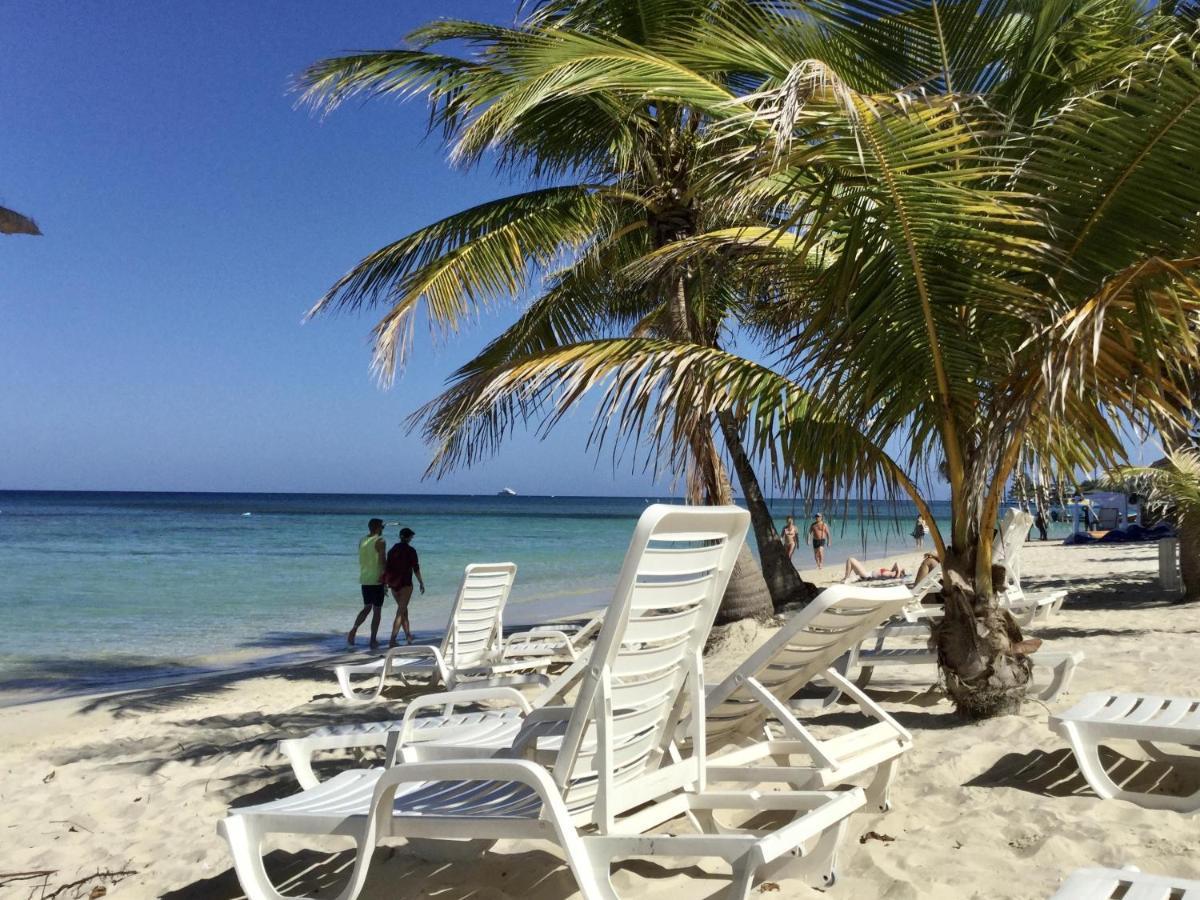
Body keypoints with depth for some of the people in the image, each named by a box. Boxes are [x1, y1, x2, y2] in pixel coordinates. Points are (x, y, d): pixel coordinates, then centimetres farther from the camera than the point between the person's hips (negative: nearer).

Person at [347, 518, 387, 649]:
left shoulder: (362, 541, 8)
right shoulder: (380, 541, -12)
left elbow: (361, 561, 13)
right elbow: (382, 562, -16)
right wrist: (385, 583, -9)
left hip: (364, 579, 6)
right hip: (377, 580, -6)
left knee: (367, 607, 19)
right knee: (377, 611, 4)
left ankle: (354, 630, -1)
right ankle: (373, 641, 6)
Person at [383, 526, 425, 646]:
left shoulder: (393, 549, 6)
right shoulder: (410, 550, -10)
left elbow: (387, 567, 9)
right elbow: (416, 569, -9)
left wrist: (387, 582, 17)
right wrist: (421, 583, 0)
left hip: (393, 583, 6)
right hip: (405, 584, -6)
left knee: (403, 608, 21)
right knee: (401, 612, -4)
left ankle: (408, 634, 29)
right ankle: (392, 640, -12)